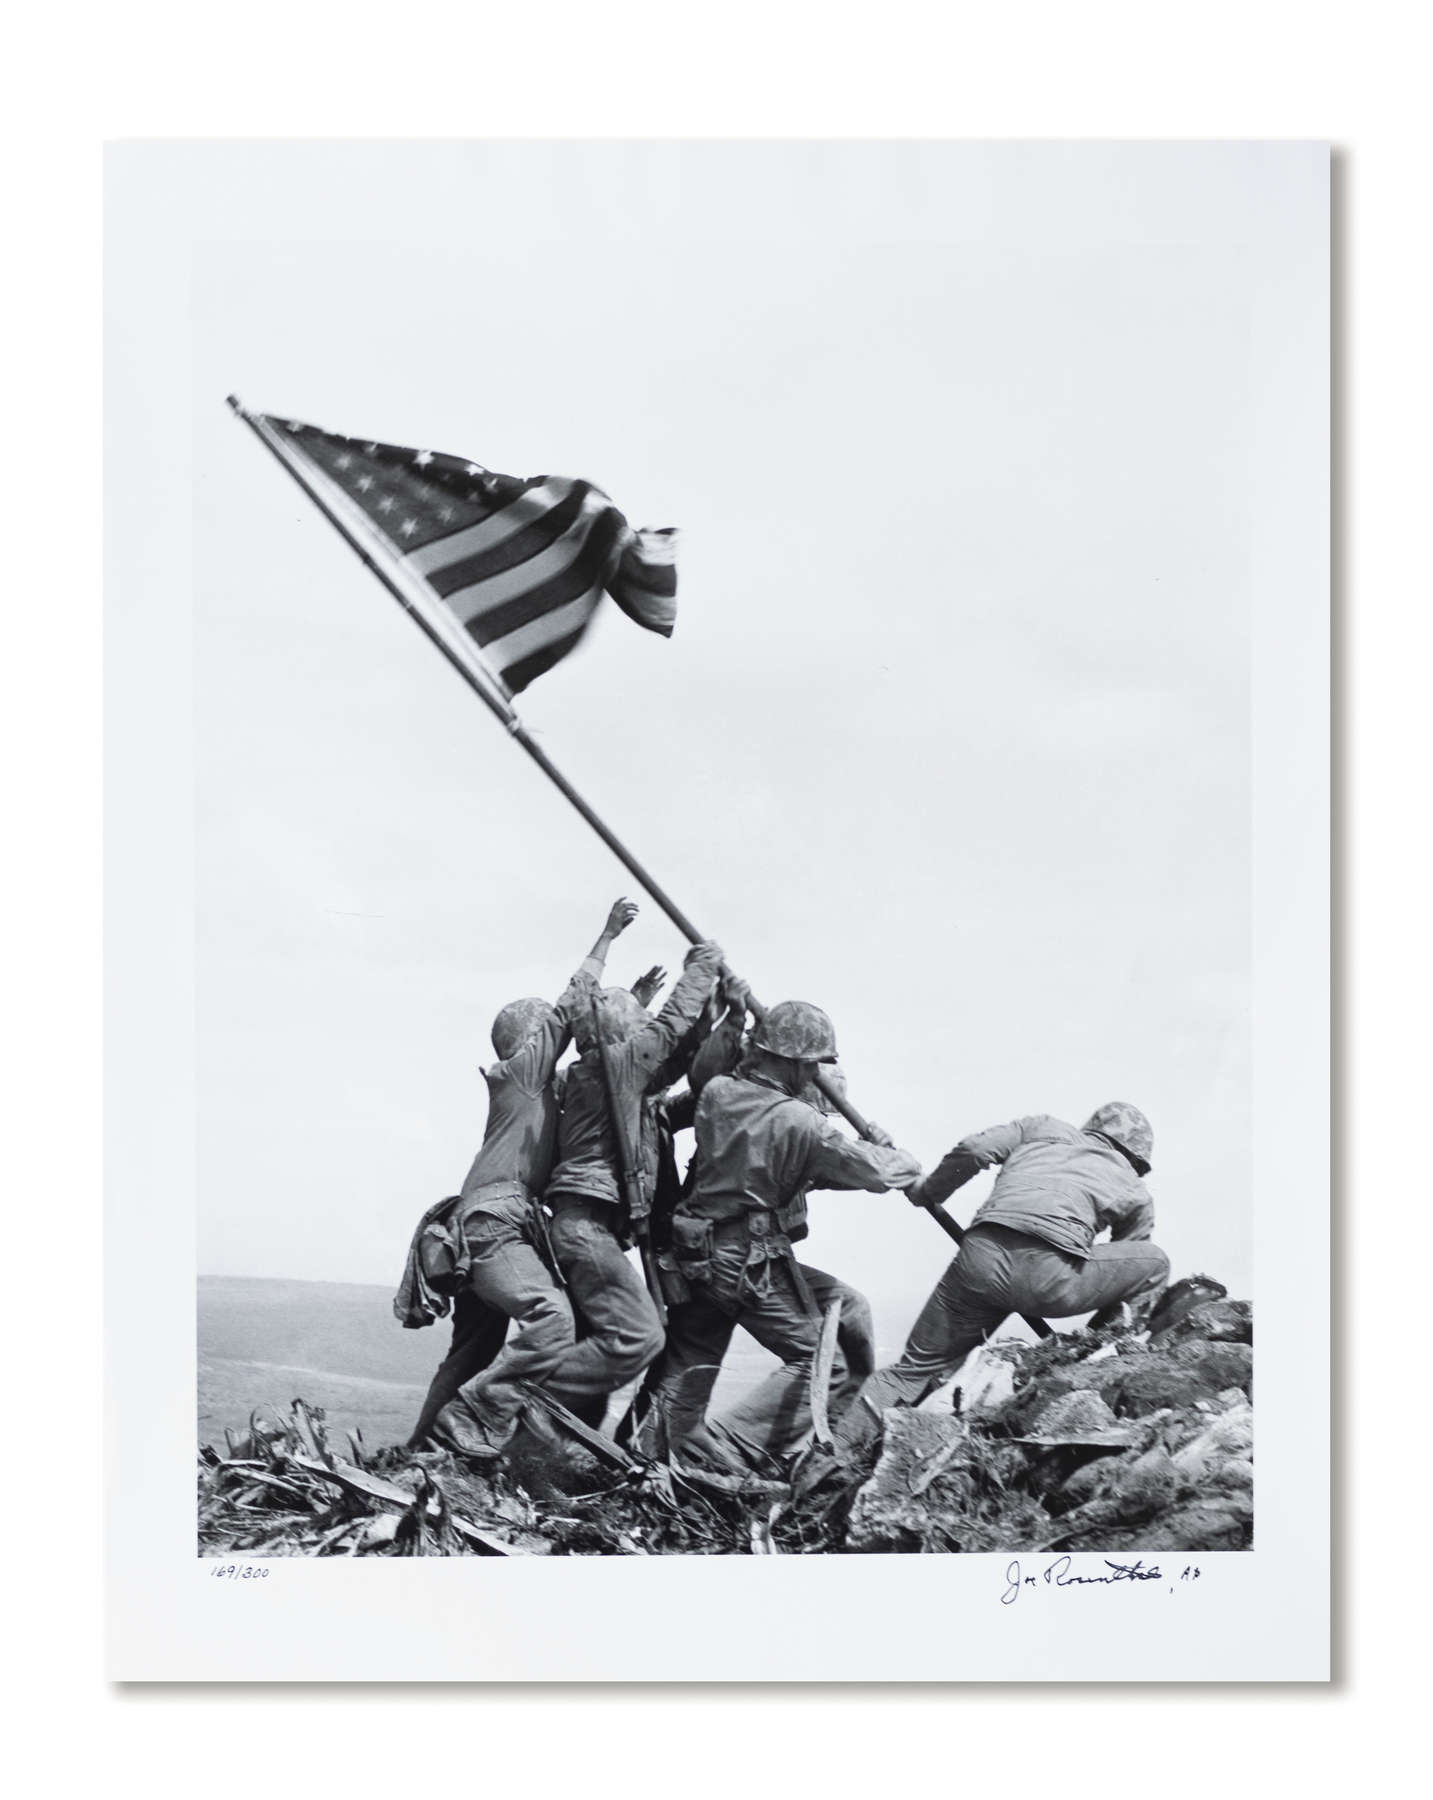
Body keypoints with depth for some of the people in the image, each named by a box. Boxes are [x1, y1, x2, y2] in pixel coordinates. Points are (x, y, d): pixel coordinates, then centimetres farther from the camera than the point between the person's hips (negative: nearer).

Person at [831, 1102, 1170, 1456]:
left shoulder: (1044, 1127, 30)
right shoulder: (1136, 1194, 27)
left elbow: (974, 1149, 14)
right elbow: (1120, 1283, 31)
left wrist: (926, 1192, 30)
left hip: (981, 1257, 3)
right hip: (1051, 1274, -3)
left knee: (917, 1367, 19)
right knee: (1154, 1264, 22)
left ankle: (833, 1449, 8)